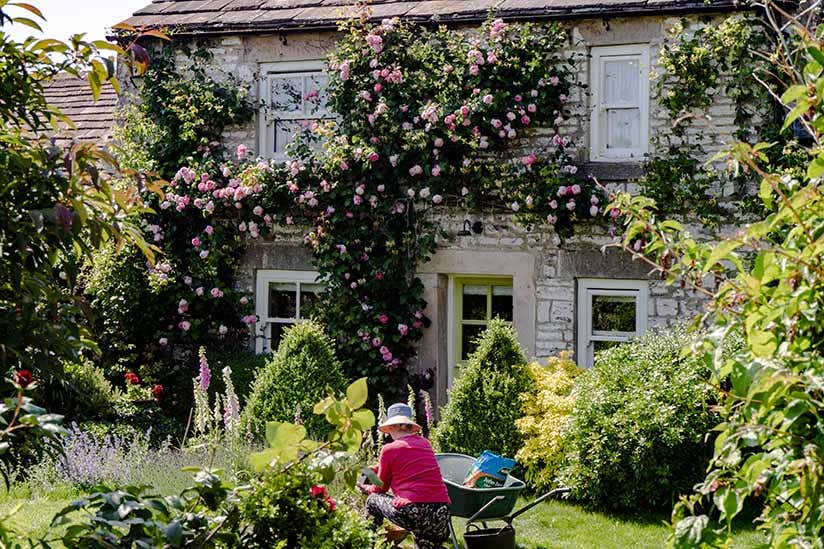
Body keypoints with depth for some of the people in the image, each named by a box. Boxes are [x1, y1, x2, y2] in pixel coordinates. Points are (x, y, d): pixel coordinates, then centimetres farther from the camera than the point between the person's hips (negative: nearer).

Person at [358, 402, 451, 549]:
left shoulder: (389, 449, 2)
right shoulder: (424, 443, 17)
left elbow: (380, 489, 16)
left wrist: (364, 487, 39)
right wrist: (373, 470, 46)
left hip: (412, 513, -4)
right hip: (441, 515, 5)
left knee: (373, 499, 22)